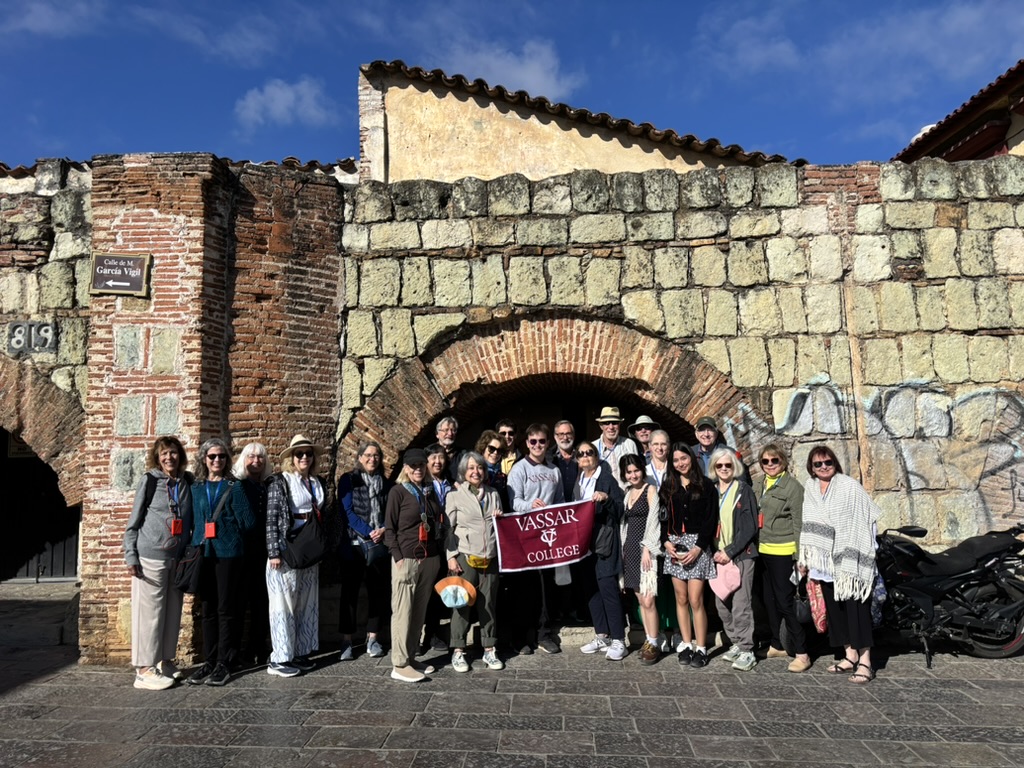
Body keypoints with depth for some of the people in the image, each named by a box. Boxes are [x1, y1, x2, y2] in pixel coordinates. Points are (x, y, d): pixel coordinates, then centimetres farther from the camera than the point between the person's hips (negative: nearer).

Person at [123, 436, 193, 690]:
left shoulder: (187, 482, 9)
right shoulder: (150, 481, -2)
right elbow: (134, 521, -1)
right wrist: (131, 556, -6)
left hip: (178, 557, 4)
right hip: (151, 556, -4)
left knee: (173, 611, 9)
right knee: (150, 611, -2)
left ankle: (164, 661, 21)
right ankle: (145, 669, 5)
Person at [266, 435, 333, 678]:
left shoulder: (319, 483, 11)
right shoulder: (280, 482, -6)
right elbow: (271, 519, -10)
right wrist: (274, 552, -15)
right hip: (287, 550, -6)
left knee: (307, 602, 10)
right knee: (284, 603, -1)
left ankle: (301, 653, 21)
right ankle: (280, 658, 7)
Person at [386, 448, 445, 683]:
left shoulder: (430, 491, 13)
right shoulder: (398, 491, -3)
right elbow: (389, 527, -5)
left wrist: (439, 553, 9)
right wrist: (398, 556, -12)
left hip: (430, 558, 6)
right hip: (407, 558, -6)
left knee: (420, 610, 9)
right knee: (403, 610, -3)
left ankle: (410, 657, 19)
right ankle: (399, 665, 2)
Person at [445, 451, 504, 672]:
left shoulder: (493, 494, 16)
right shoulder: (455, 495, 3)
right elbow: (448, 528, 0)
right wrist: (451, 557, -7)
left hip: (490, 558, 3)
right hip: (465, 556, -3)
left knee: (488, 603, 7)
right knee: (462, 603, 0)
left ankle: (489, 649, 18)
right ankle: (458, 650, 11)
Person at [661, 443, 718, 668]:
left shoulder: (705, 485, 1)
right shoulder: (668, 486, 11)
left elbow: (711, 519, -4)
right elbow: (662, 517, 10)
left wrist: (698, 548, -11)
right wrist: (666, 542, -5)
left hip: (698, 545, -3)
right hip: (674, 545, 4)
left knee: (695, 600, -7)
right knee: (681, 599, 6)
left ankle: (701, 649, 3)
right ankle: (686, 645, 15)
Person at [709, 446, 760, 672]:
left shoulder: (744, 491, -1)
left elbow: (750, 527, -6)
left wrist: (730, 551, -11)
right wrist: (714, 551, -2)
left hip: (740, 554, -4)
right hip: (717, 555, 5)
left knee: (740, 605, -8)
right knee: (721, 604, 5)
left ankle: (747, 651, 1)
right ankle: (736, 644, 19)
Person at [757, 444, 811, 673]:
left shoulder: (793, 486, -9)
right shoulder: (763, 484, 11)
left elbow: (799, 524, -12)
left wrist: (800, 557, -15)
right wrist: (756, 544, 12)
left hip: (783, 552, -7)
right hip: (764, 550, 7)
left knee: (785, 601, -7)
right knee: (770, 600, 14)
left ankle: (801, 653, 2)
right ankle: (777, 645, 26)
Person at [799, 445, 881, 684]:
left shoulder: (850, 487, -6)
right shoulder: (809, 489, 10)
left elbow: (863, 521, -11)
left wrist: (851, 561, -16)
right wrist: (805, 556, 11)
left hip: (849, 561, -5)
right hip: (825, 561, 6)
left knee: (855, 608, -7)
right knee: (834, 608, 9)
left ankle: (865, 662, -2)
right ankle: (850, 655, 20)